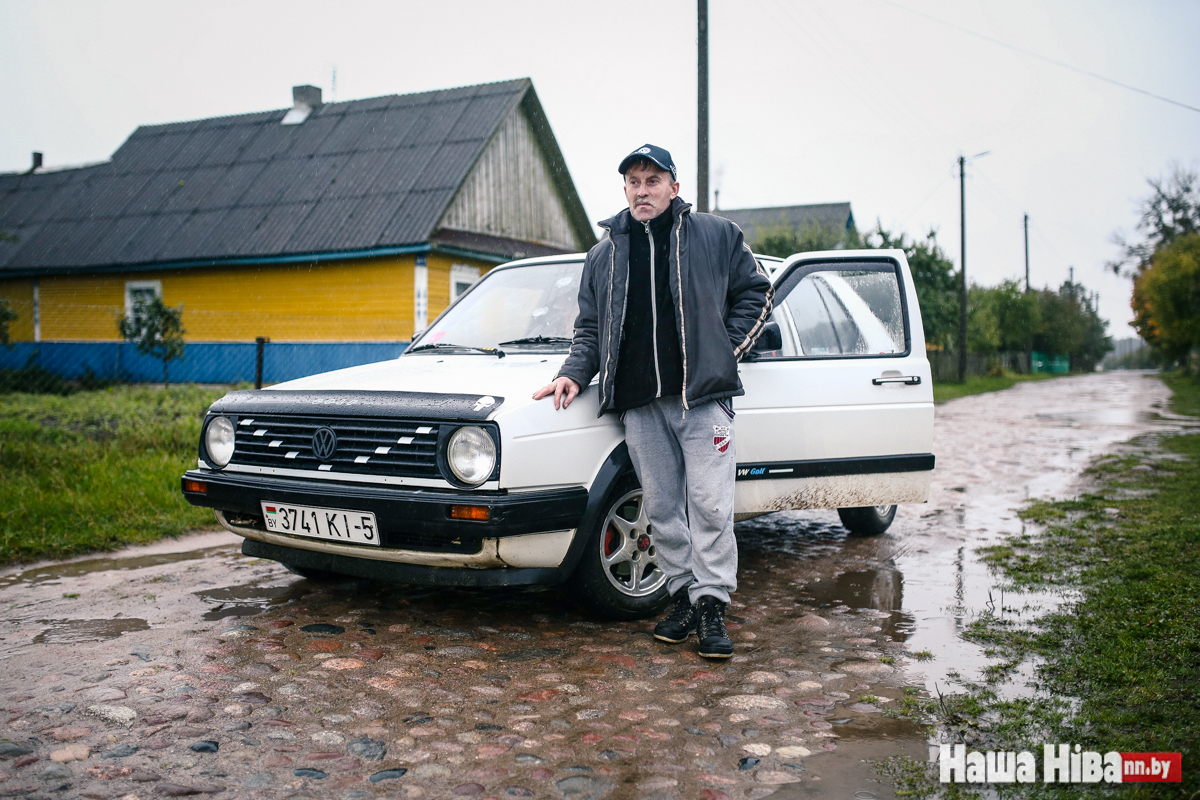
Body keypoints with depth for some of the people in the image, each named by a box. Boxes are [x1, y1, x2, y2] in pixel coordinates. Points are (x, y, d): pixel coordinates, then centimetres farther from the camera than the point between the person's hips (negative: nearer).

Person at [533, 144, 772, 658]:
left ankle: (712, 605, 2)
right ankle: (684, 597, 16)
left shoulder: (716, 235, 7)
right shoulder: (604, 254, 16)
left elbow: (755, 295, 11)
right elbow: (589, 326, 19)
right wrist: (575, 373, 3)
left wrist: (727, 351, 1)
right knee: (661, 508, 5)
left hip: (703, 395, -3)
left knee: (710, 505, -6)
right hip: (640, 403, 3)